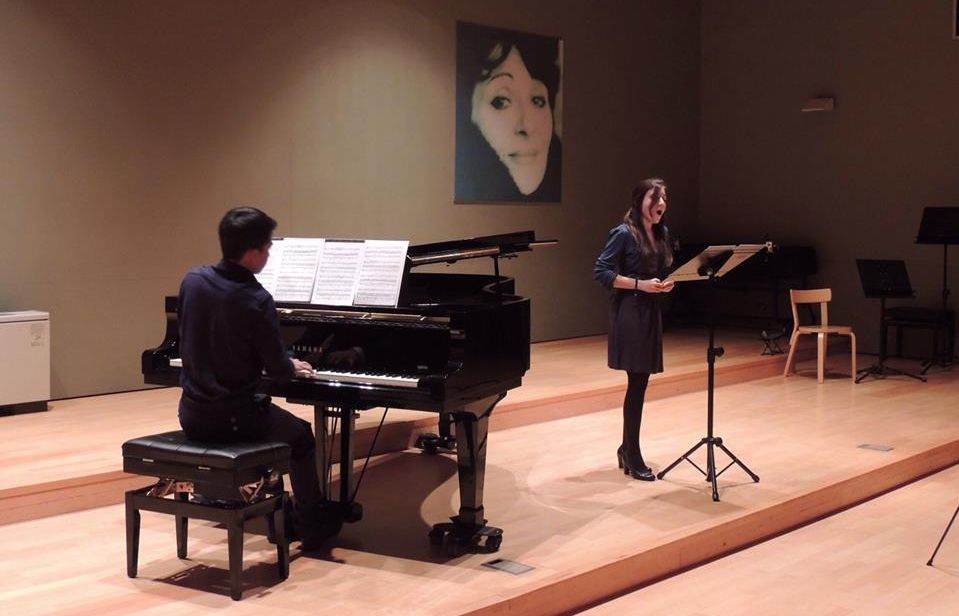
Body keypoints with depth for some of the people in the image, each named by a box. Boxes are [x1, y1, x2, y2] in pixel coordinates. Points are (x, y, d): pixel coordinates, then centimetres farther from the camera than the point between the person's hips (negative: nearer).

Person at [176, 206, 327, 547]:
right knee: (302, 435, 22)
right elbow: (278, 371, -14)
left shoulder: (192, 280, -3)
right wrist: (293, 366, 11)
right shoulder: (257, 301, -21)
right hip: (232, 419, -6)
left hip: (192, 415, 6)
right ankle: (311, 528, 27)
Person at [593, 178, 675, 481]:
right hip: (629, 312, -8)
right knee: (637, 382, -6)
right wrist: (640, 284, -20)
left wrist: (666, 283, -1)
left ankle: (627, 449, 22)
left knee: (639, 382, 11)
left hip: (651, 311, 8)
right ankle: (633, 456, 2)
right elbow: (601, 271, -15)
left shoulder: (661, 233, 10)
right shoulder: (623, 234, -12)